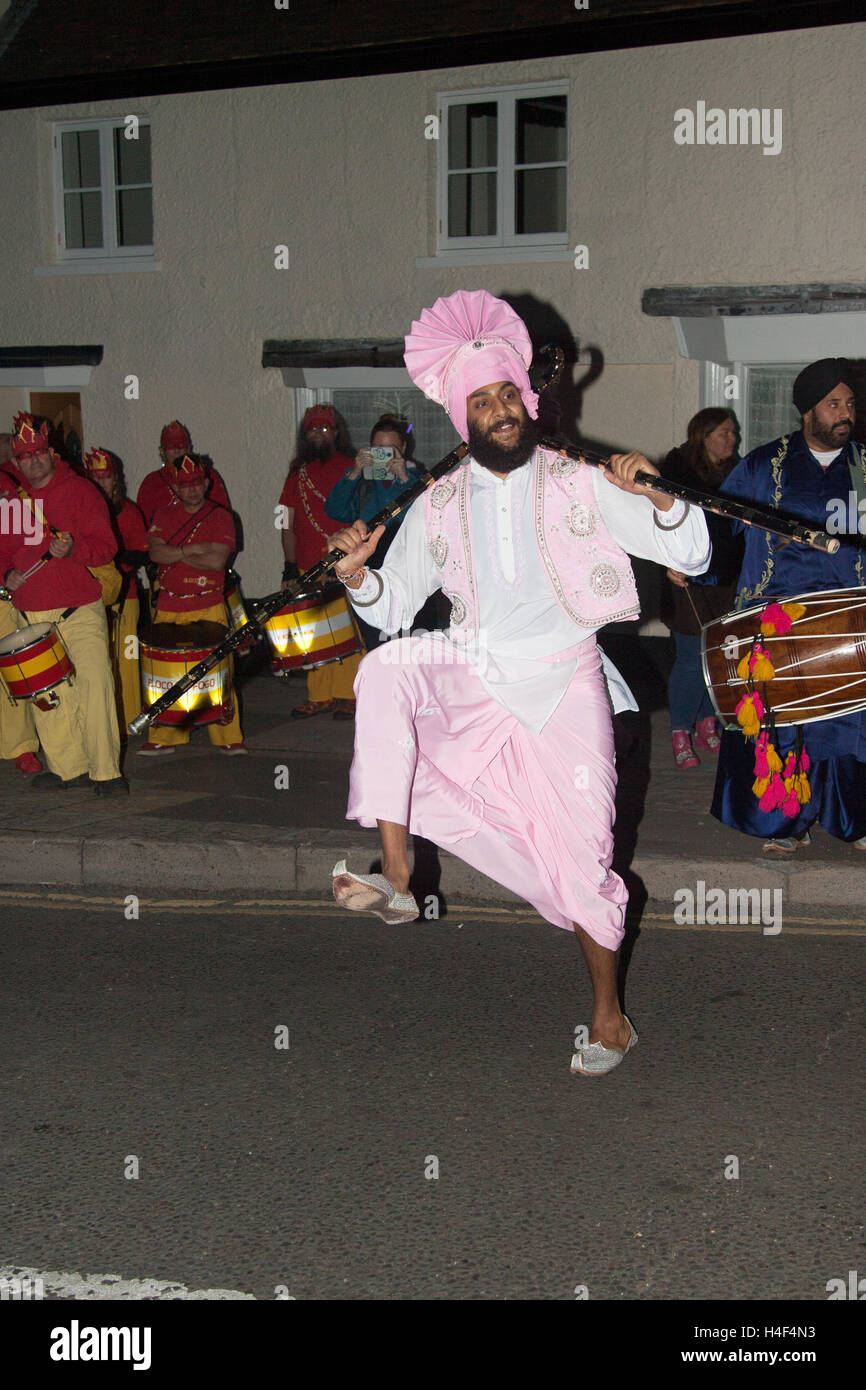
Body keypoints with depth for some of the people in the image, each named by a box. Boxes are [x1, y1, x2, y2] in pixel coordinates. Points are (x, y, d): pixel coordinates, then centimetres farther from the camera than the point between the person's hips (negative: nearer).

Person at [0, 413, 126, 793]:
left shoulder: (79, 491, -1)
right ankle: (67, 767, 17)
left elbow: (106, 546, -6)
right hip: (30, 615, 5)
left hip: (80, 611, -5)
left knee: (94, 684, -13)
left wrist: (73, 549, -25)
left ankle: (105, 771, -8)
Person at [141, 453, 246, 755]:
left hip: (209, 608, -2)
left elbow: (217, 560, -12)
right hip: (169, 608, 2)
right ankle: (164, 737, 12)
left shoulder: (220, 517, 1)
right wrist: (192, 550, -13)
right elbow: (156, 553, -5)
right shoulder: (164, 516, 10)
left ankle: (228, 737, 5)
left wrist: (175, 554, -7)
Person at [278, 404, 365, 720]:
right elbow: (289, 522, 14)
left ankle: (348, 696, 5)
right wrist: (290, 564, 5)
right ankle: (319, 696, 13)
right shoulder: (298, 472, 14)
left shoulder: (351, 468, 4)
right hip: (308, 569, 3)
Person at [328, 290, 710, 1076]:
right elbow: (392, 611, 9)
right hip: (471, 682, 2)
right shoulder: (438, 505, 8)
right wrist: (357, 575, -12)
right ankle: (396, 877, -25)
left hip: (564, 685, -2)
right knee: (385, 667, -26)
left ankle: (609, 1016, 22)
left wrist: (654, 496, -18)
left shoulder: (580, 486, 2)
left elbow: (692, 555, 0)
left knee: (582, 861, -1)